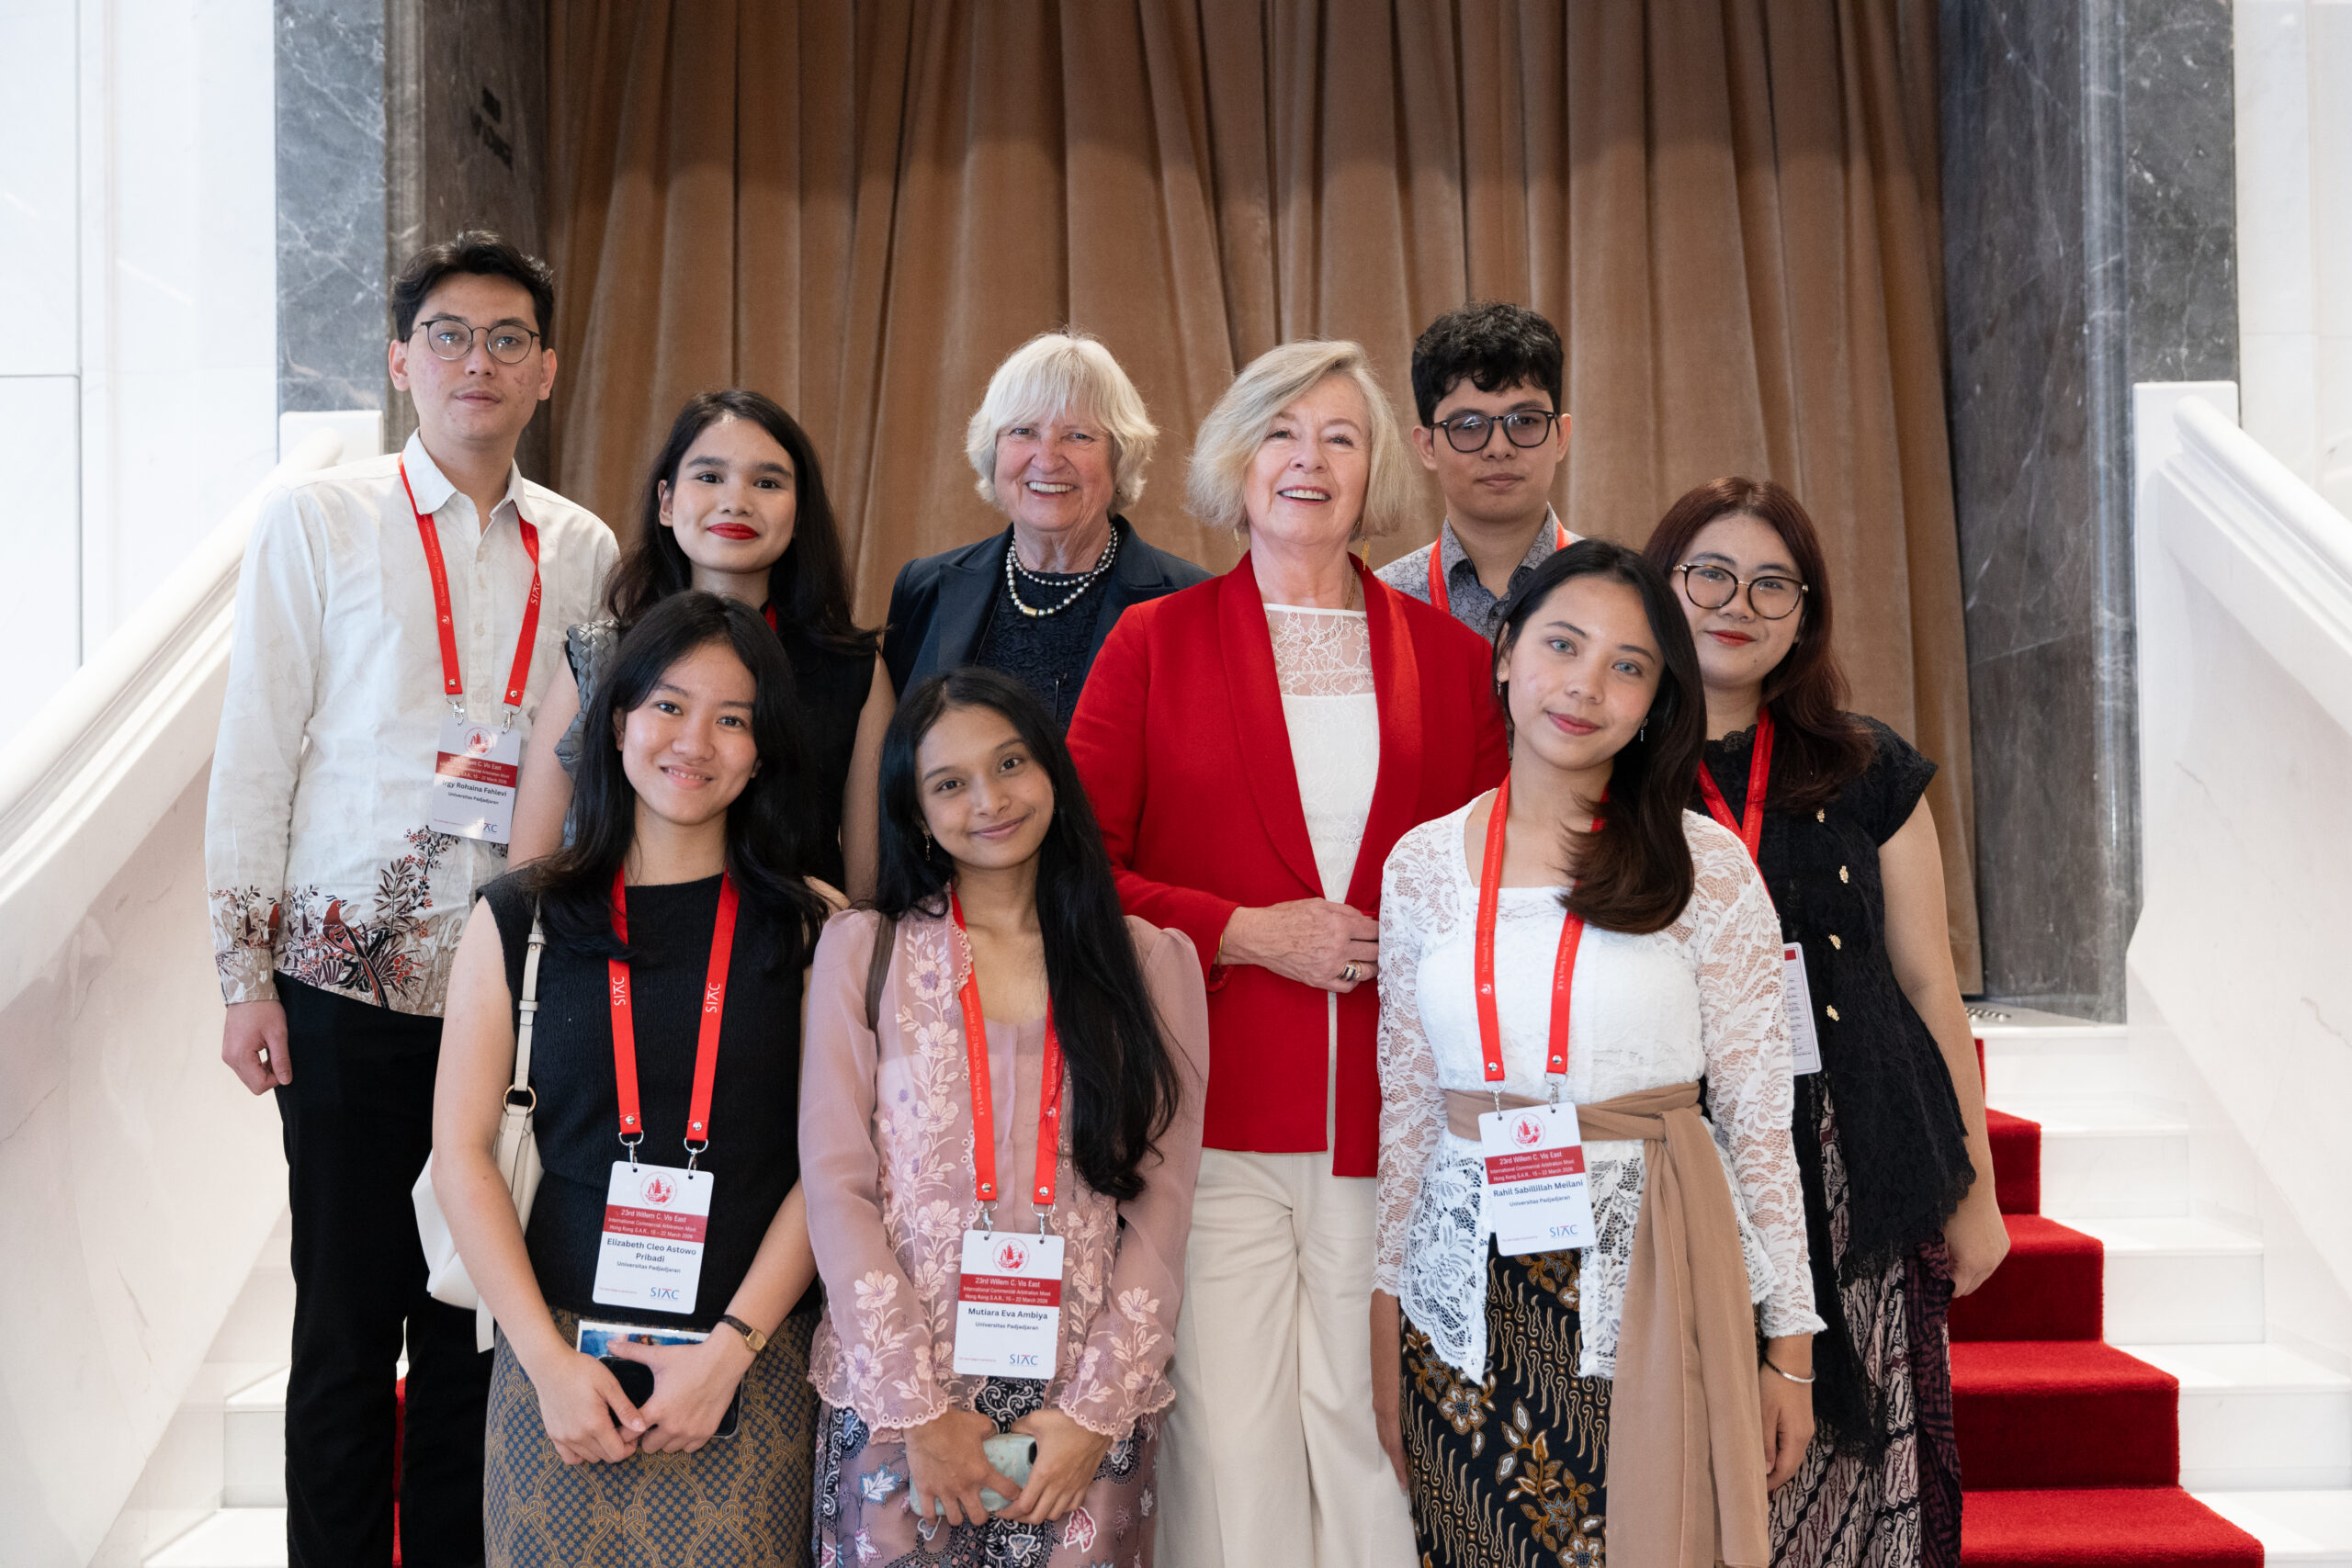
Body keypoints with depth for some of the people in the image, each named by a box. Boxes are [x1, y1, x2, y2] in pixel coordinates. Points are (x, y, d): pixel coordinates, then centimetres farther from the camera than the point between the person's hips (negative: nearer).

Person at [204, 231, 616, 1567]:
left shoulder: (583, 550, 9)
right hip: (350, 978, -2)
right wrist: (246, 971, -2)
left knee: (480, 1308, 8)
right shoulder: (316, 522, 3)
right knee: (347, 1312, 4)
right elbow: (255, 754, 1)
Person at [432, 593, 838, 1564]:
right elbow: (460, 1155, 1)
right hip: (561, 1346, 1)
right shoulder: (520, 918, 3)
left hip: (755, 1359, 0)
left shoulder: (813, 929, 0)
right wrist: (550, 1362, -6)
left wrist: (730, 1347, -10)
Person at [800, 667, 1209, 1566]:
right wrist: (919, 1410, -8)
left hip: (1087, 1400, 1)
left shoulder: (1155, 962, 4)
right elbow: (836, 1185, -3)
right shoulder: (863, 951, 2)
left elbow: (1161, 1201, 1)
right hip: (896, 1393, 0)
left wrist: (1098, 1411, -7)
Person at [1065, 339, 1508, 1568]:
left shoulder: (1447, 655, 11)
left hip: (1389, 1132, 2)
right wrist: (1246, 931, -9)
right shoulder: (1156, 640, 6)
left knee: (1373, 1449, 4)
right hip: (1213, 1125, -1)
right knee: (1228, 1451, 0)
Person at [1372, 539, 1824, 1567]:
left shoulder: (1708, 868, -4)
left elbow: (1758, 1117, -1)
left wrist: (1789, 1347, -1)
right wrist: (1386, 1325, 8)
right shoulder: (1421, 864, 3)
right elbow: (1406, 1108, 8)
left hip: (1650, 1284, -2)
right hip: (1467, 1296, 2)